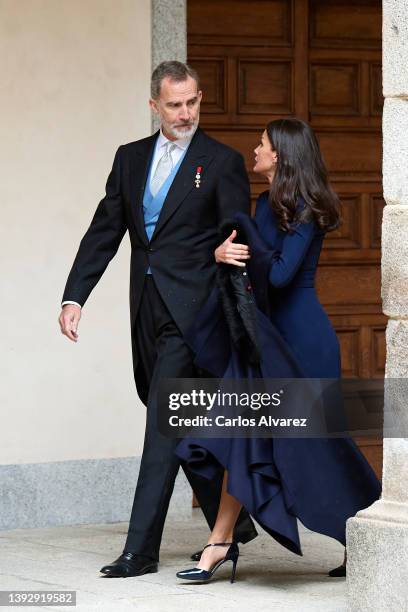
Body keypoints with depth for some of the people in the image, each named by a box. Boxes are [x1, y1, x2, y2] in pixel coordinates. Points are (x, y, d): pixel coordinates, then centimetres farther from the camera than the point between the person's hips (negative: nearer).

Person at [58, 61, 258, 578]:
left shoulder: (223, 162, -1)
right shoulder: (131, 158, 13)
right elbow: (103, 232, 11)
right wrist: (74, 297, 3)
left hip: (191, 308, -6)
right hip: (147, 310, 6)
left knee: (164, 424, -10)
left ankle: (141, 548, -10)